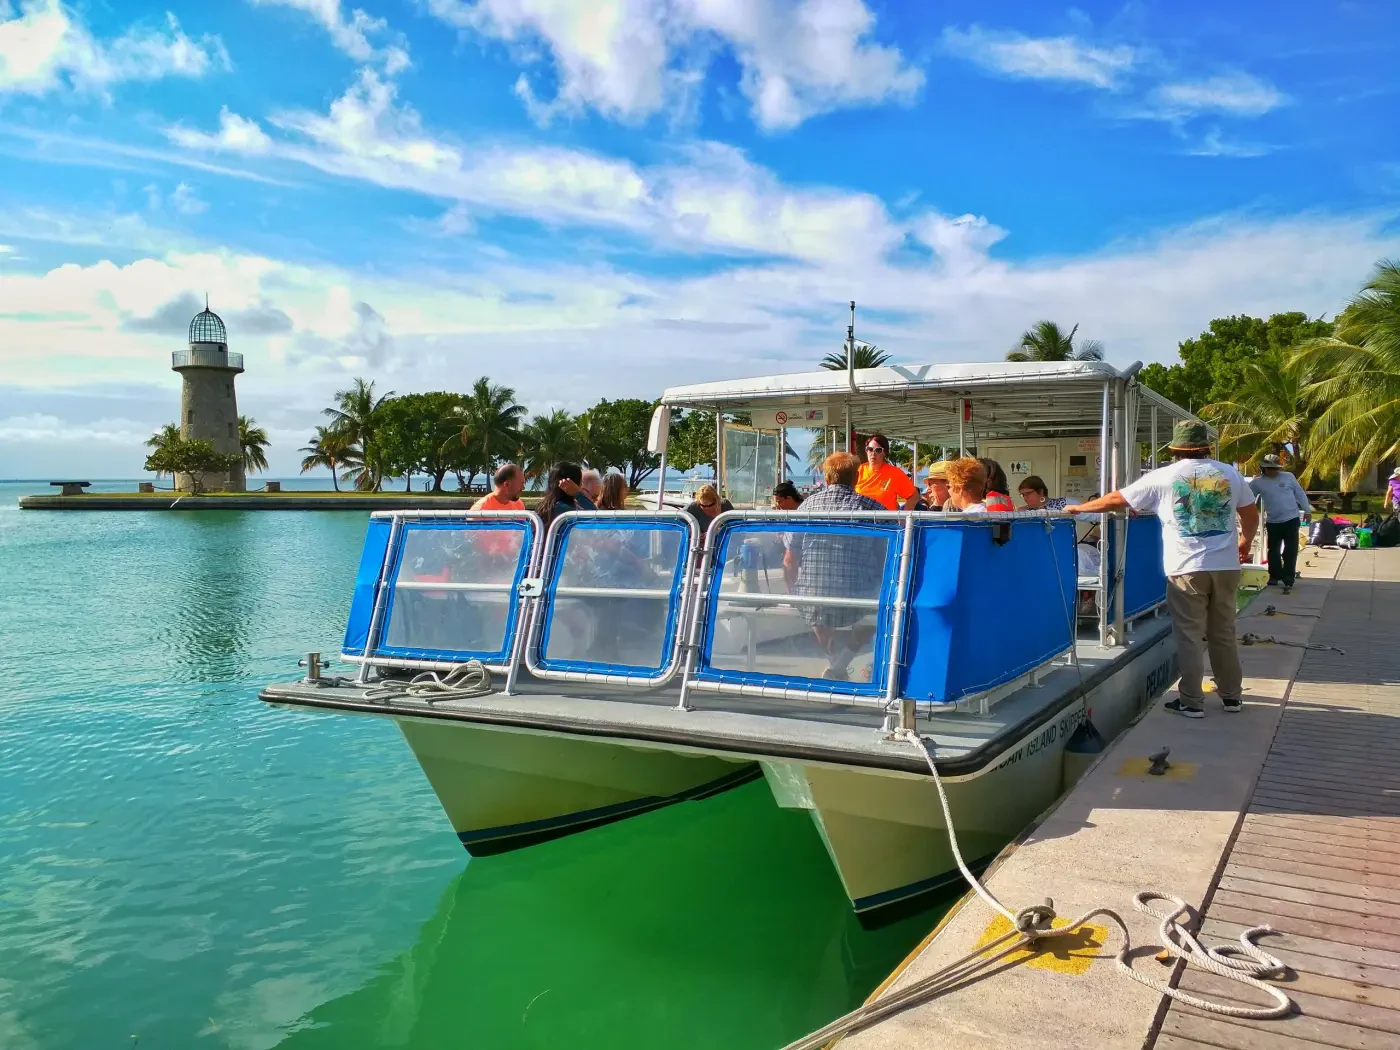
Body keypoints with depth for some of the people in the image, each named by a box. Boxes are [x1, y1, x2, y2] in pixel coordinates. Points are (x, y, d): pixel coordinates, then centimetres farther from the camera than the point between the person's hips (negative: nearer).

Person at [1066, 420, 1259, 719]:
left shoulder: (1164, 477, -3)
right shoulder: (1229, 473, 6)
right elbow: (1251, 514, 14)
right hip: (1226, 566, 4)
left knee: (1189, 637, 3)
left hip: (1187, 569, -4)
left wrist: (1078, 508, 13)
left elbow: (1117, 500, 0)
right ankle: (1231, 694, 24)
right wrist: (1245, 542, 34)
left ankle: (1192, 702, 7)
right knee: (1223, 633, 15)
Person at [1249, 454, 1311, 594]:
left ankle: (1288, 580, -3)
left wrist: (1307, 511, 7)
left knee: (1290, 551, -3)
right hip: (1272, 522, 1)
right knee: (1273, 550, 12)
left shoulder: (1288, 477, -1)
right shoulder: (1258, 482, -2)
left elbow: (1300, 494, 6)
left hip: (1291, 520, -1)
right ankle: (1275, 576, 27)